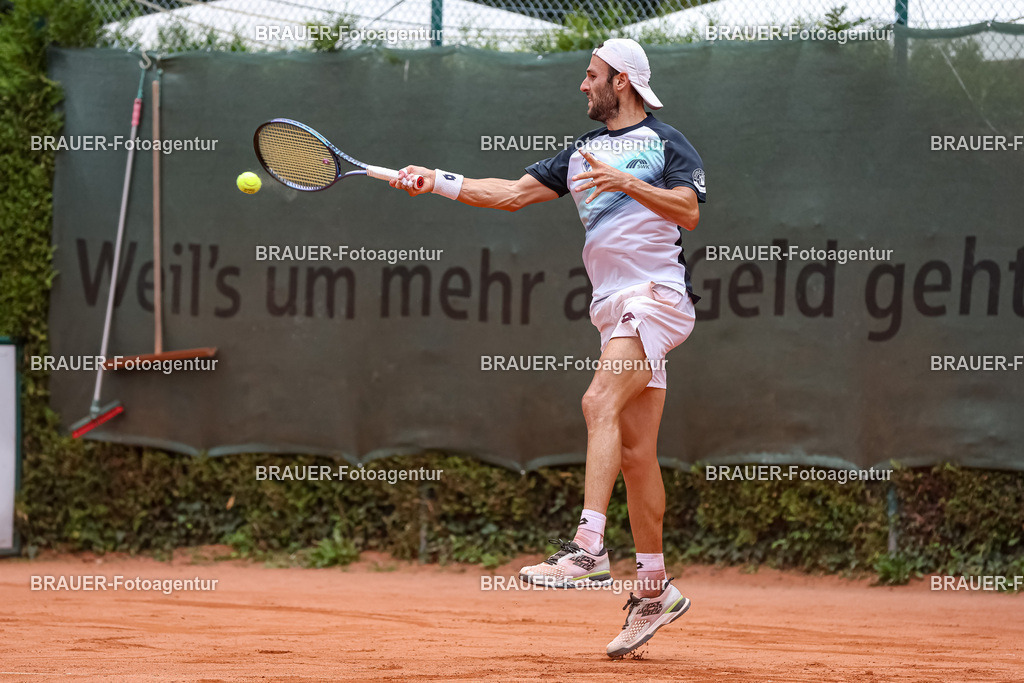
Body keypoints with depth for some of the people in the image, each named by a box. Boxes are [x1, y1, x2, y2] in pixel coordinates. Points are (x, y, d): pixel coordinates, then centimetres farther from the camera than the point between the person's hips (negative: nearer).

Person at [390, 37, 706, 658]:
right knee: (634, 451, 5)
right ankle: (655, 591, 9)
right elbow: (513, 194, 17)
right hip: (614, 306, 7)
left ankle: (589, 548, -35)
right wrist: (437, 182, 8)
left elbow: (690, 211, -12)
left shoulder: (665, 142, 1)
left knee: (600, 401, -26)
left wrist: (626, 182, -20)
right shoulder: (582, 153, 21)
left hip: (656, 296, -7)